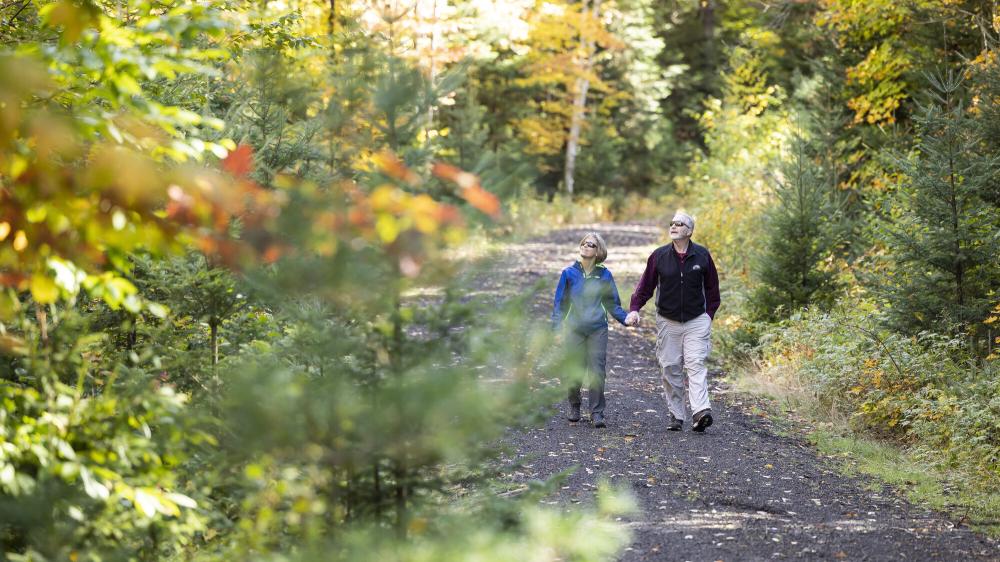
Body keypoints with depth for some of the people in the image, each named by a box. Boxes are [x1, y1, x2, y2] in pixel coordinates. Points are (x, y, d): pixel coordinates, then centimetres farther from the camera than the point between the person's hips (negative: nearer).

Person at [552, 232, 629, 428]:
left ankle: (597, 412, 0)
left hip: (597, 329, 0)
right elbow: (560, 303, 6)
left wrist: (626, 318, -5)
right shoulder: (569, 273, 3)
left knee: (597, 371, -7)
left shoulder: (604, 275, 5)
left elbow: (612, 303, 11)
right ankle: (574, 406, 24)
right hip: (574, 329, 0)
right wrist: (558, 327, -4)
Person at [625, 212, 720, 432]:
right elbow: (645, 286, 5)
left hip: (696, 321, -2)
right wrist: (634, 309, -9)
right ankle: (676, 415, 9)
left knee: (696, 365, -14)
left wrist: (709, 315, 4)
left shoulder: (702, 256, 1)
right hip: (667, 322, 2)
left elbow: (712, 289, 10)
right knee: (670, 368, 2)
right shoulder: (659, 256, 1)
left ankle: (701, 412, -24)